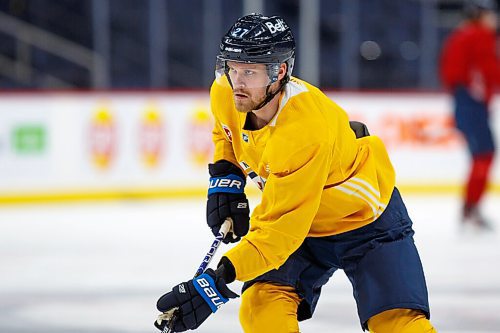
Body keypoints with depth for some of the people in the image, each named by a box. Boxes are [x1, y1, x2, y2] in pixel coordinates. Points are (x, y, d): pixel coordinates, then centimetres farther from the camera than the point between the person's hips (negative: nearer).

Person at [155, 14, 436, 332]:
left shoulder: (307, 131, -39)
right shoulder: (225, 92, -18)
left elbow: (281, 229, -40)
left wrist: (218, 281, -47)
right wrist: (225, 178, -4)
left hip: (364, 218, -6)